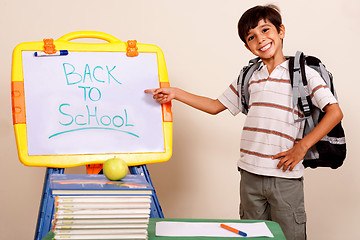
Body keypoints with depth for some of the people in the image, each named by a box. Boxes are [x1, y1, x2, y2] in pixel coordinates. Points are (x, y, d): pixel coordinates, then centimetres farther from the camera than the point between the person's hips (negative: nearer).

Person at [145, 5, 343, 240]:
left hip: (286, 177, -5)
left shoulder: (303, 73, -1)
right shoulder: (249, 77, 13)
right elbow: (215, 106, 20)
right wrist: (175, 93, 13)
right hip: (250, 174, 5)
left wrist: (302, 146, -13)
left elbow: (335, 113, -7)